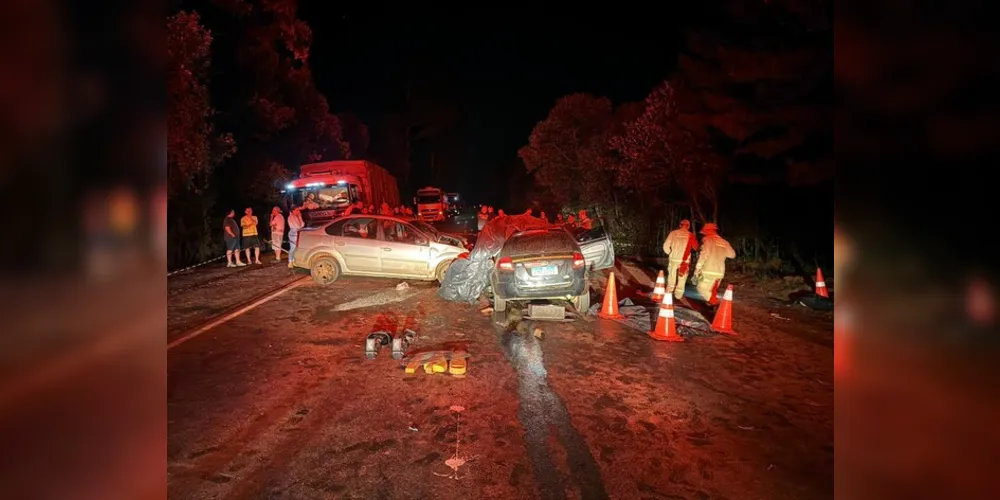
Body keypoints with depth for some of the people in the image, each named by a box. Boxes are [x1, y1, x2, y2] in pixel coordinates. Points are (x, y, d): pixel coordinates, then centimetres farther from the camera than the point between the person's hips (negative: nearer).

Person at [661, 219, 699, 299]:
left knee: (671, 278, 13)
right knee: (682, 279, 10)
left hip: (673, 259, 1)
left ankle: (668, 294, 17)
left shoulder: (673, 233, -3)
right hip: (685, 261, -1)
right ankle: (678, 296, 10)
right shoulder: (690, 235, -2)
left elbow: (666, 246, -3)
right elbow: (695, 247, 5)